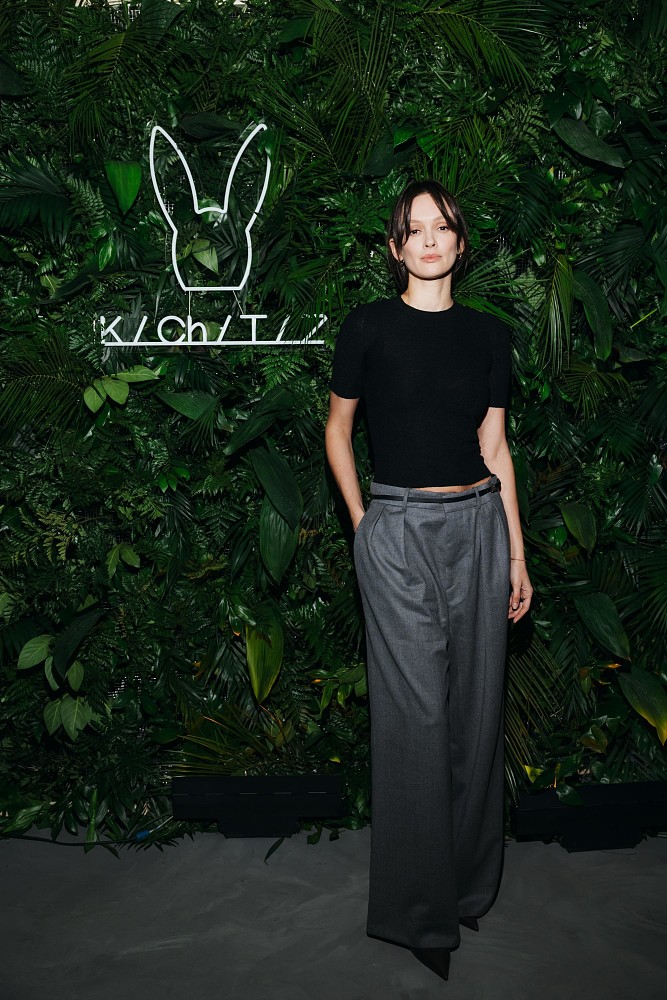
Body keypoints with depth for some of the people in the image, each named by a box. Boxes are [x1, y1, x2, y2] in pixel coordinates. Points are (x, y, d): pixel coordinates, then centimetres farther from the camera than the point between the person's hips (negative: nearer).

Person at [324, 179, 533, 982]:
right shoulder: (368, 327, -2)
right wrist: (361, 524, 1)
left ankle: (469, 880, 28)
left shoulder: (488, 335, 8)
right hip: (399, 531, -4)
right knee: (416, 714, -1)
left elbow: (494, 448, 10)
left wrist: (517, 554, 9)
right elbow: (338, 428, 7)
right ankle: (419, 910, 14)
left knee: (475, 707, 10)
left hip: (479, 526, 4)